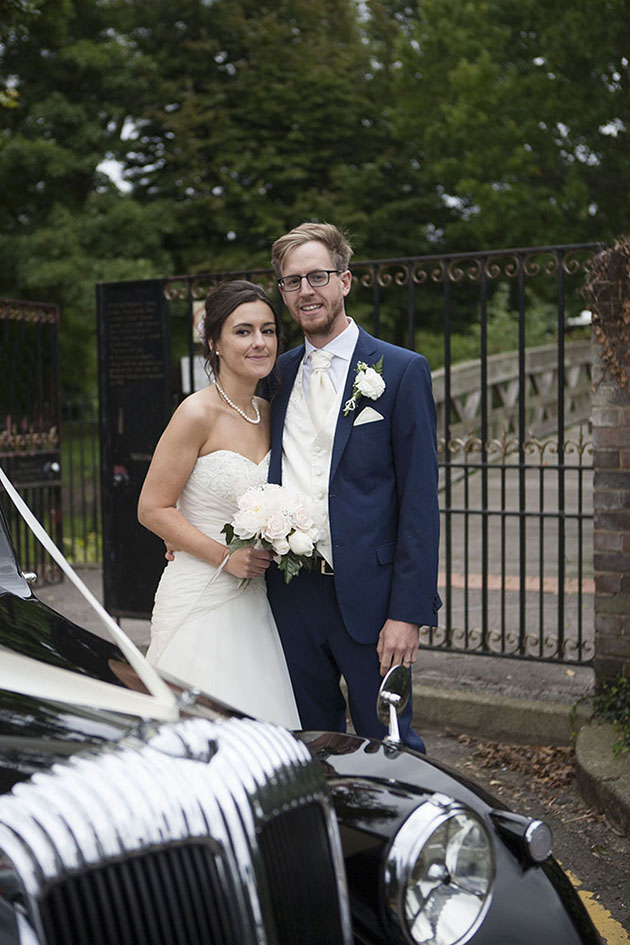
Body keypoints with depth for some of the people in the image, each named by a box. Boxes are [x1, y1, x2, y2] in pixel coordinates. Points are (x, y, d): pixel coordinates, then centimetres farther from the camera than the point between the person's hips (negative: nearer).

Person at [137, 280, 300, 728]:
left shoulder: (268, 413, 8)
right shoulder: (197, 413, -12)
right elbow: (153, 509, -13)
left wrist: (277, 547, 2)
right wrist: (226, 556, -18)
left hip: (253, 601, 6)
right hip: (201, 601, -6)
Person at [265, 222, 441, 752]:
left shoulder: (402, 371, -5)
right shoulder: (279, 374, 11)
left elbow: (420, 502, -8)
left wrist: (409, 612, -14)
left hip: (365, 597, -4)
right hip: (290, 595, 5)